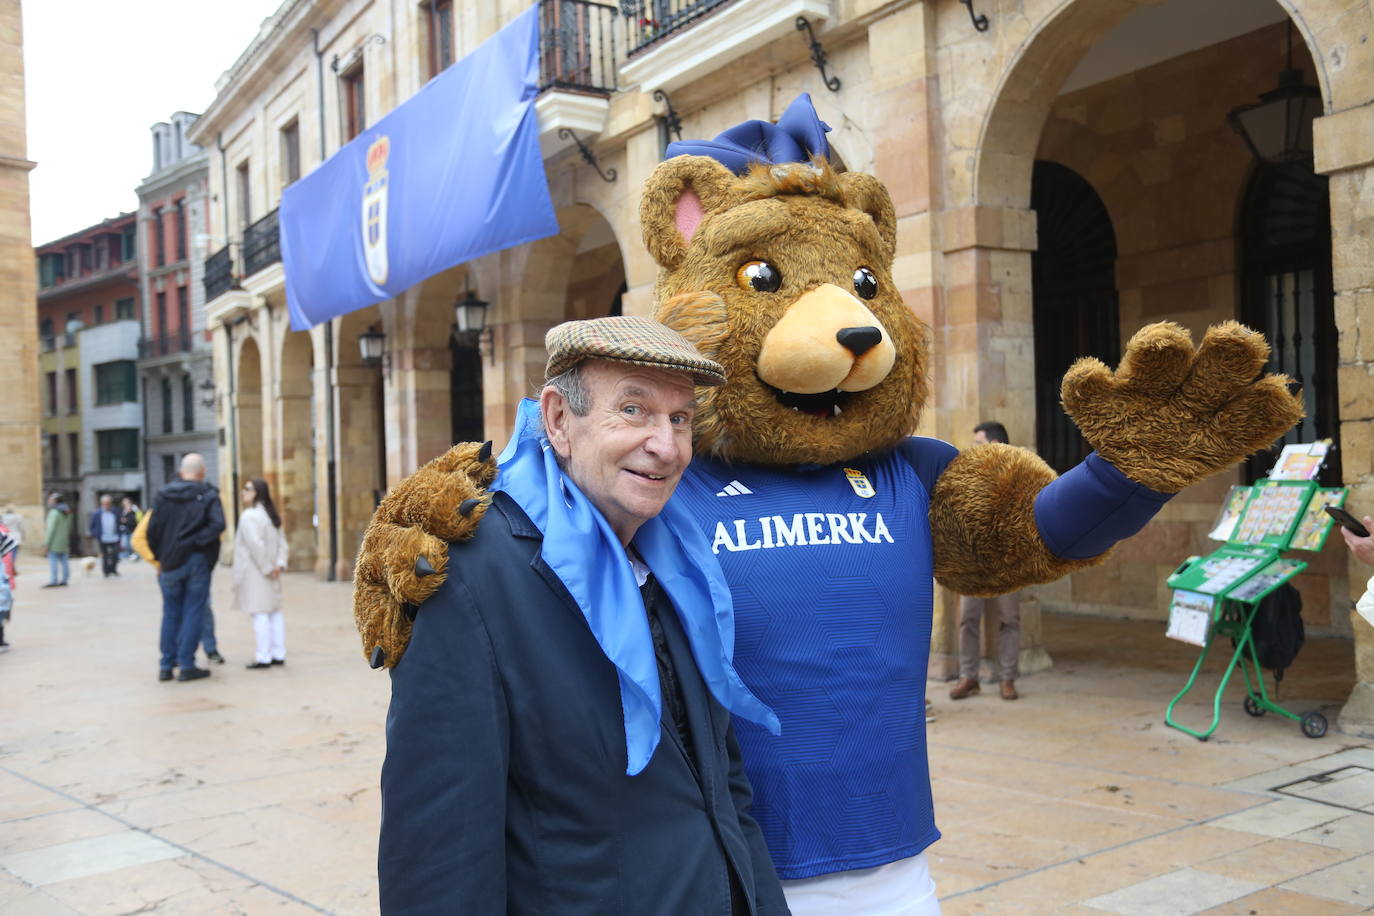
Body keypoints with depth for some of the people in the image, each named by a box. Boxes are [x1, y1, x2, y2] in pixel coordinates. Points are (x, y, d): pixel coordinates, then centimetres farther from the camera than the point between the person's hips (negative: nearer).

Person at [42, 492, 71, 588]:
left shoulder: (54, 512, -15)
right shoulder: (66, 512, 13)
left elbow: (51, 529, -18)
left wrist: (46, 543, -15)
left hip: (55, 543, -9)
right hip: (64, 542, 9)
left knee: (53, 561, -8)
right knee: (63, 561, 9)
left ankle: (53, 581, -11)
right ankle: (64, 579, 12)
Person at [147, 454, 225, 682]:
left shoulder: (163, 495, 4)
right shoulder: (208, 496, -5)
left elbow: (153, 530, 3)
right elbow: (217, 524, -21)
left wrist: (159, 557, 12)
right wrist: (197, 542, -13)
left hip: (170, 563, 3)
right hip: (198, 561, -3)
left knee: (171, 613, 13)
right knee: (193, 612, 2)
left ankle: (166, 666, 15)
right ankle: (186, 665, 2)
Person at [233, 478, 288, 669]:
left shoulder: (249, 516, -14)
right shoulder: (271, 515, 15)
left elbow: (256, 544, -23)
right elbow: (282, 542, 14)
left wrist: (267, 568, -16)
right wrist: (280, 564, 3)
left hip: (256, 573, -9)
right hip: (271, 574, 9)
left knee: (260, 614, -7)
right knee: (274, 612, 11)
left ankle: (264, 657, -6)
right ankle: (278, 654, 16)